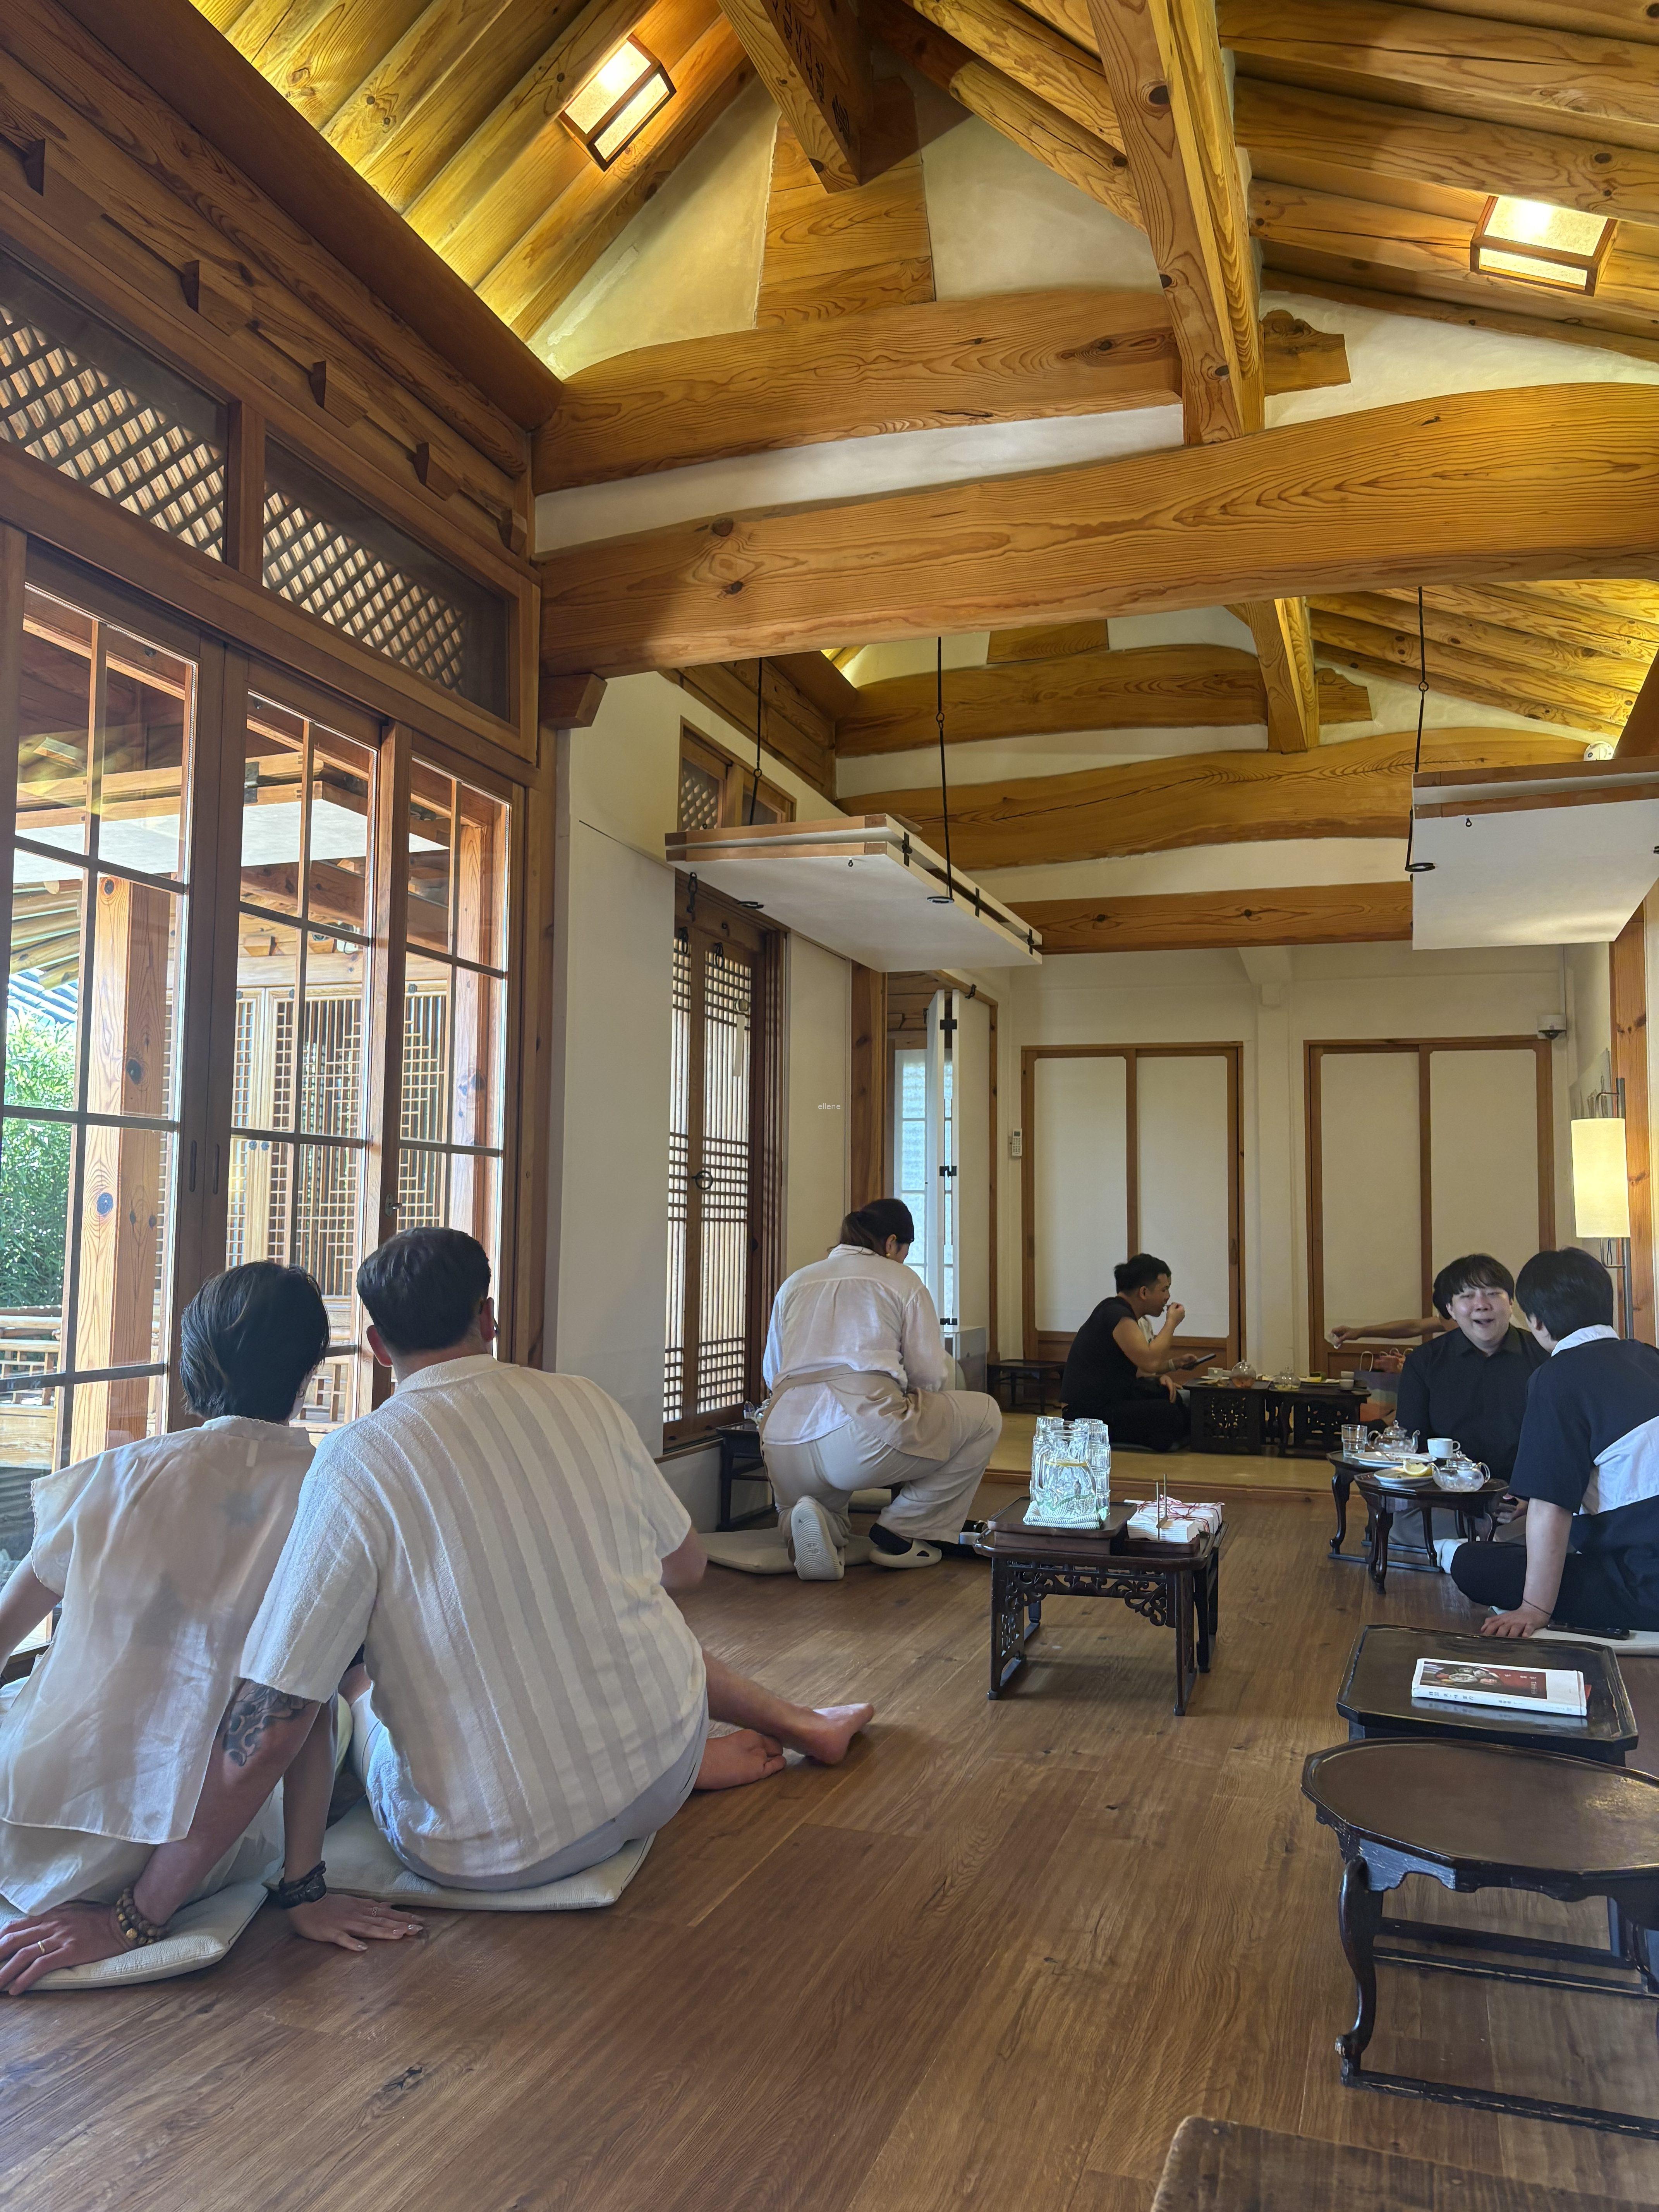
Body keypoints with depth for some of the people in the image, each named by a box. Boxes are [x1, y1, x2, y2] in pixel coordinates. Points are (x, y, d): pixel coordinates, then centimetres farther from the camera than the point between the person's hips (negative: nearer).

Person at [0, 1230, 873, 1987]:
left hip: (493, 1852, -4)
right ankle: (794, 1724, 32)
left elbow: (266, 1731, -18)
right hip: (659, 1772, 5)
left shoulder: (357, 1461, -18)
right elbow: (686, 1566, 10)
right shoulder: (586, 1402, -6)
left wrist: (135, 1916, -6)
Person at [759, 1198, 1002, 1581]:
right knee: (984, 1414, 17)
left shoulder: (796, 1283, 24)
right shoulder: (901, 1278, 11)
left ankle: (814, 1518, 0)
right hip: (864, 1439, -5)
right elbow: (930, 1376, 9)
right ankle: (899, 1533, 12)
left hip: (784, 1454, 5)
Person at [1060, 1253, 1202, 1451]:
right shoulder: (1116, 1314, -16)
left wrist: (1174, 1364, 7)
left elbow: (1137, 1367, 23)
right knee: (1172, 1416, -23)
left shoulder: (1122, 1312, 16)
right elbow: (1149, 1361, -24)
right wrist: (1171, 1323, -10)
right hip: (1088, 1414, -11)